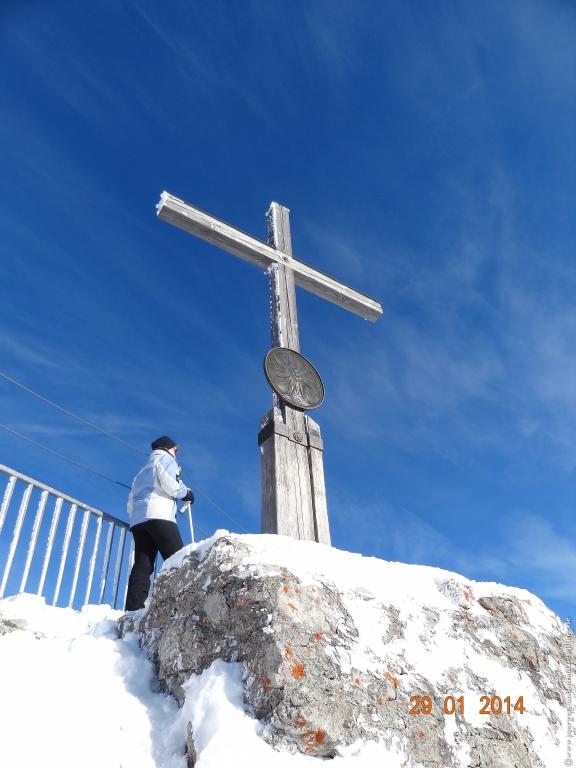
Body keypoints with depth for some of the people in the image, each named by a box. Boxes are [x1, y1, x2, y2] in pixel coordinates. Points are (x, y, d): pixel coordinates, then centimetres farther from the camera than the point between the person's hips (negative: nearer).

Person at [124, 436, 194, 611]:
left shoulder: (143, 471, 36)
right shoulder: (164, 458, 13)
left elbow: (131, 502, 27)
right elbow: (170, 483, -6)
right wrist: (187, 493, 9)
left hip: (137, 519, 8)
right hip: (158, 515, -8)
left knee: (142, 565, -4)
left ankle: (134, 609, -17)